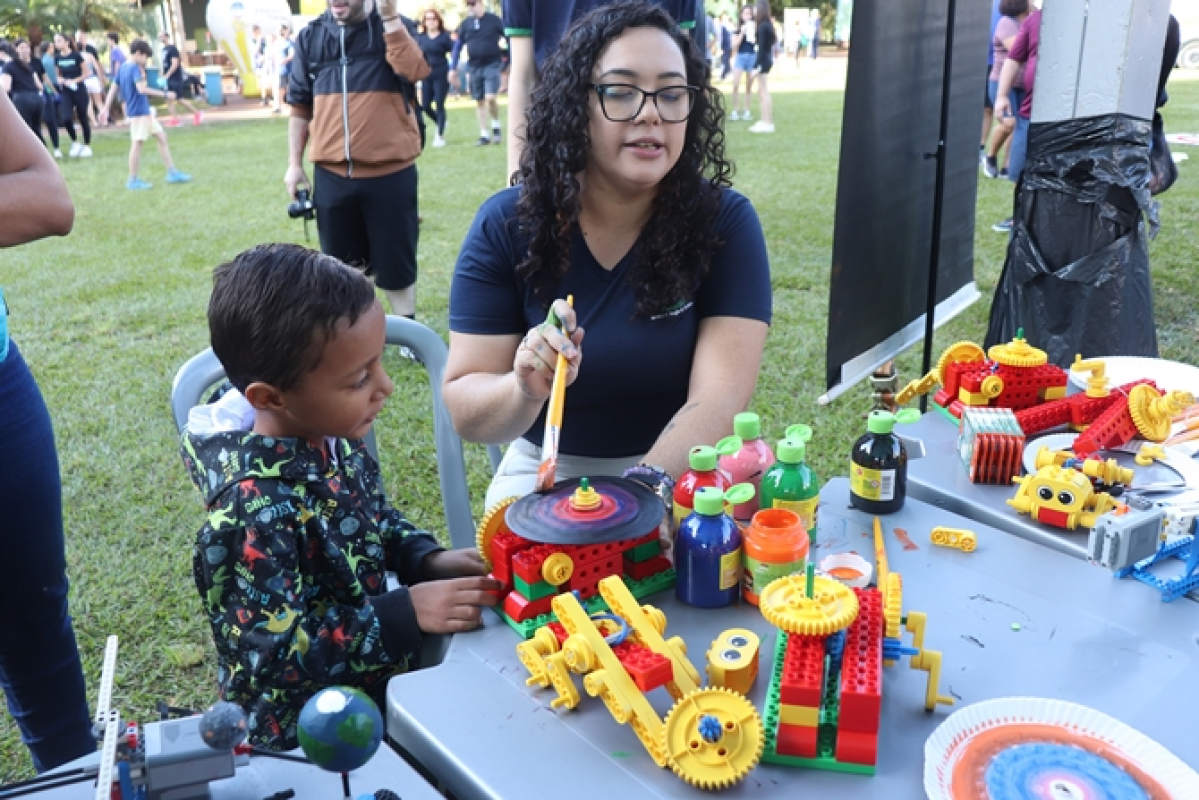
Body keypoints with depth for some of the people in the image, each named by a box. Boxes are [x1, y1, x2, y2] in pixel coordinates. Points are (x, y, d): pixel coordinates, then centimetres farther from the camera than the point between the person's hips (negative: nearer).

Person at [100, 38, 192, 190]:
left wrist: (106, 108, 18)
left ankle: (172, 172, 15)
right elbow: (142, 89, -28)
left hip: (145, 111, 10)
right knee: (137, 143, -5)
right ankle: (133, 180, 0)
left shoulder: (123, 68, 14)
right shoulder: (135, 68, -14)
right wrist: (164, 94, -24)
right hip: (139, 111, -10)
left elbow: (113, 89, 16)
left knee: (161, 137, 13)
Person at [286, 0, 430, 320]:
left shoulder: (393, 28, 0)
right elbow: (301, 105, 13)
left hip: (390, 172, -3)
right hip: (331, 174, 3)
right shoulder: (310, 36, 8)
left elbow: (414, 70, -21)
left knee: (396, 261, 7)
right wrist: (294, 163, 10)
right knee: (342, 266, 12)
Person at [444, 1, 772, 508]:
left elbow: (721, 398, -19)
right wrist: (525, 392, -31)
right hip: (545, 472, 1)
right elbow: (465, 412, -10)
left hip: (681, 473, 0)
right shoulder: (505, 225, -10)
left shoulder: (724, 221, -11)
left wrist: (646, 489, -37)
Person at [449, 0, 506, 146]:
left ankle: (496, 126, 8)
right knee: (479, 102, 7)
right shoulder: (465, 23, 5)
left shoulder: (494, 20, -5)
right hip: (475, 67, 4)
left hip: (492, 64, -4)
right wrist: (453, 68, 7)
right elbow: (458, 46, 10)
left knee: (490, 98, -18)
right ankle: (484, 135, 15)